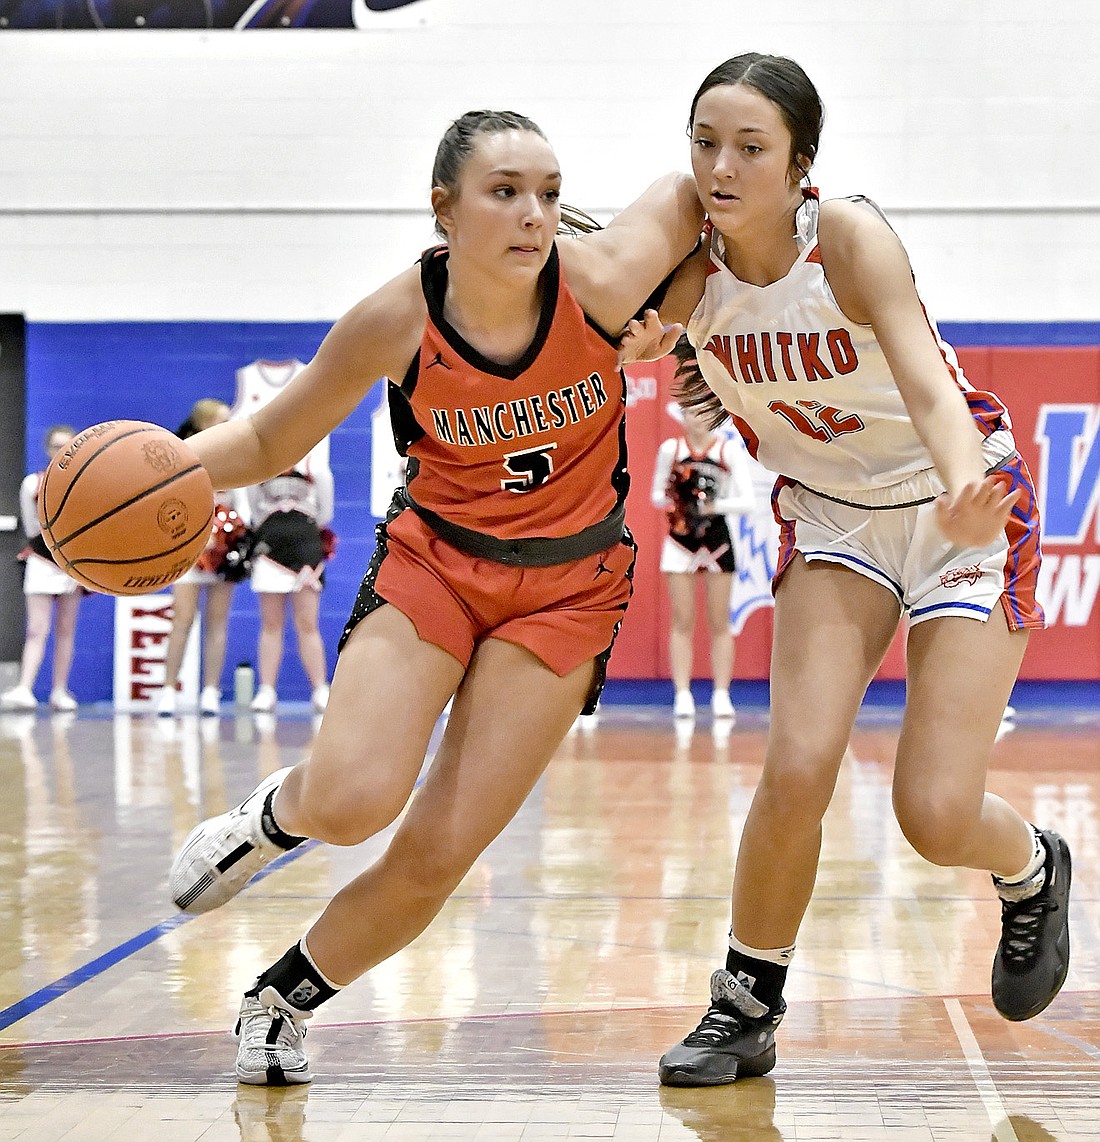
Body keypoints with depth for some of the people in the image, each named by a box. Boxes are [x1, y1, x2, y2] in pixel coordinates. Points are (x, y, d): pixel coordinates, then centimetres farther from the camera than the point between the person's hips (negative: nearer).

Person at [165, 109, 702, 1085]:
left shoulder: (600, 281, -21)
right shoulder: (395, 324, -18)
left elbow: (693, 186, -1)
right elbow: (274, 439, -5)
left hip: (566, 590, 0)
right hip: (432, 561, 0)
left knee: (435, 859, -6)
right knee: (352, 802, -24)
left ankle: (285, 998, 20)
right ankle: (272, 814, 14)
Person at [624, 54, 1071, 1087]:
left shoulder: (850, 237, -25)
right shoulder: (690, 270, -12)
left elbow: (929, 387, -38)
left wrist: (963, 493, -58)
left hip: (960, 507, -3)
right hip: (831, 513, 3)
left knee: (936, 815, -11)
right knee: (797, 767, -19)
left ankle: (1032, 872, 27)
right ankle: (746, 1008, 4)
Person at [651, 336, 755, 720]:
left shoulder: (729, 449, -2)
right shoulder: (670, 448, 2)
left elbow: (748, 500, -4)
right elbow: (656, 494, 10)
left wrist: (715, 505, -17)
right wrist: (669, 502, -11)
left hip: (717, 539, -1)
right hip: (680, 540, 1)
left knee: (719, 622, 3)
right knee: (682, 622, 0)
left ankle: (721, 695, 7)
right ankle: (683, 695, 2)